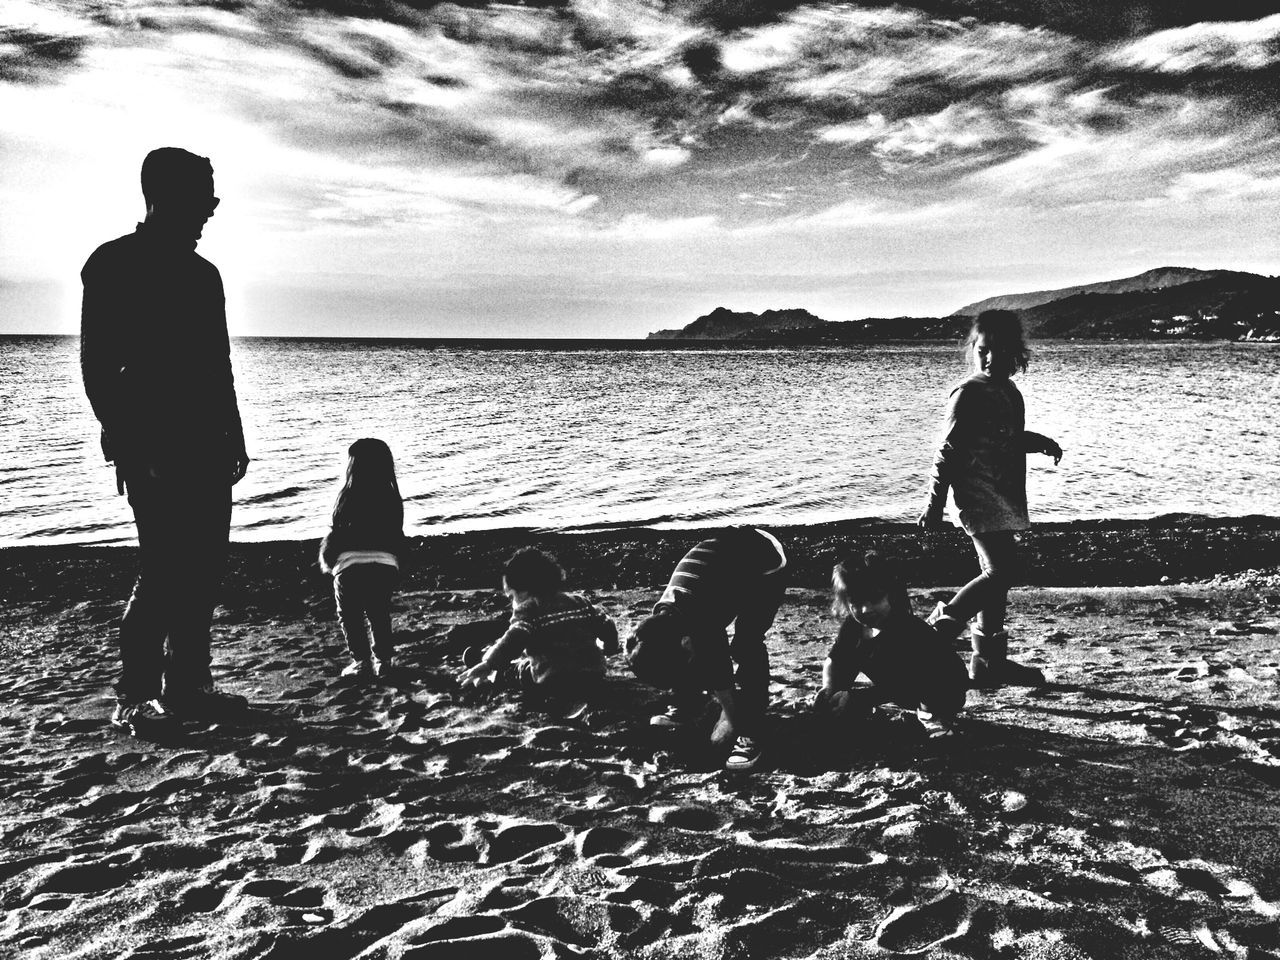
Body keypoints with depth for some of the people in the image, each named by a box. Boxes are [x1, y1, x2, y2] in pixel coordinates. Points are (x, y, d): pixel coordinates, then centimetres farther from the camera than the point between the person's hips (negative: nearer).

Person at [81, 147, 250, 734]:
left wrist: (234, 438, 18)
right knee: (166, 565, -11)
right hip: (152, 444, -7)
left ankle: (187, 685, 14)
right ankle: (135, 697, -1)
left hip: (206, 442, 8)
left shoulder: (201, 273, 19)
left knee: (203, 565, 6)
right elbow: (97, 361, -9)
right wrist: (120, 438, -16)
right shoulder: (114, 264, -3)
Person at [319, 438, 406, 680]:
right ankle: (384, 659, 18)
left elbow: (334, 534, 2)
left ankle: (361, 661, 8)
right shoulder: (392, 498, 7)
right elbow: (397, 536, 12)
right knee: (380, 614, 21)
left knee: (350, 615, 14)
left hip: (351, 563, -3)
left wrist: (327, 560, 19)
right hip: (386, 563, 3)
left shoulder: (348, 497, -3)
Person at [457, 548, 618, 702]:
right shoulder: (581, 602, 12)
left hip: (555, 686, -7)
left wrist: (487, 665, -17)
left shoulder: (528, 609, -7)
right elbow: (607, 626, 14)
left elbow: (513, 641, -21)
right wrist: (607, 648, 33)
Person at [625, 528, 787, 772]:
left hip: (767, 562, -7)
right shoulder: (663, 617, -13)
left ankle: (751, 734, -13)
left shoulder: (704, 626, -33)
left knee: (747, 648, -19)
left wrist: (728, 719, -3)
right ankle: (687, 708, 20)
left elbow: (720, 672, -19)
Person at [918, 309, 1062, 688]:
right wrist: (935, 503, -16)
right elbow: (949, 451, -14)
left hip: (1005, 499, 9)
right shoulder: (968, 394, -12)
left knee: (998, 575, 11)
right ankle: (941, 626, -2)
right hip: (979, 498, -9)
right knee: (1000, 571, -15)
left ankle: (990, 659, 18)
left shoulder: (1009, 392, 13)